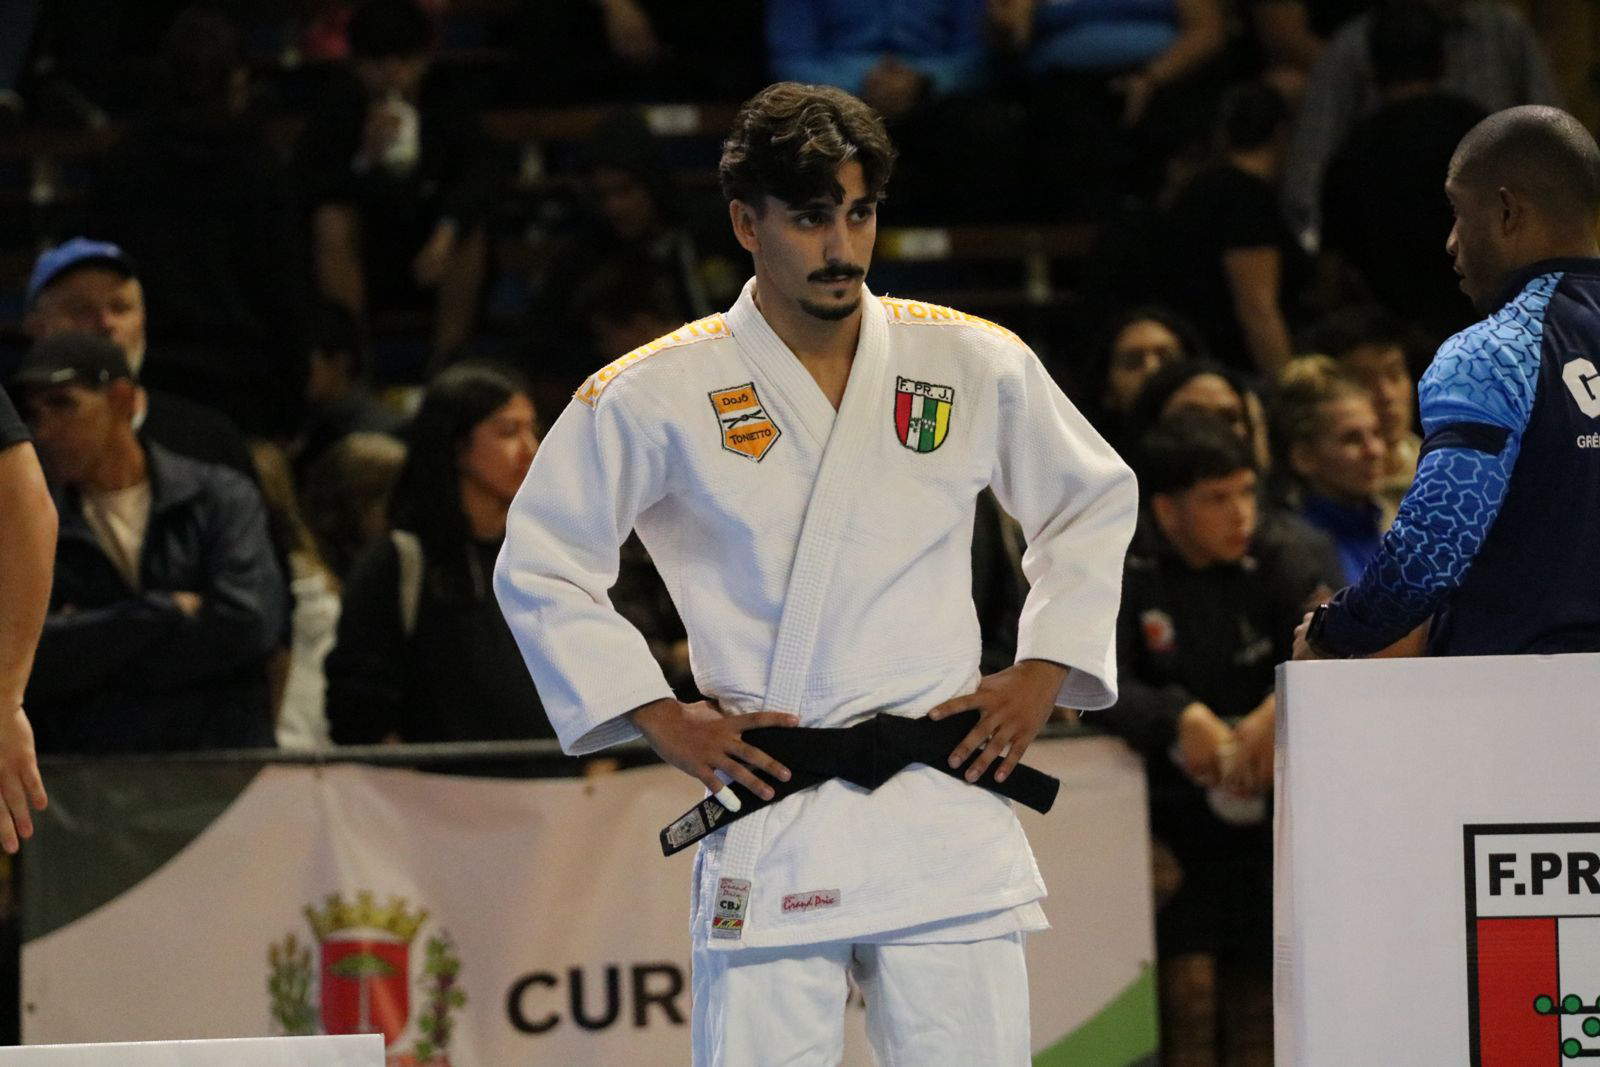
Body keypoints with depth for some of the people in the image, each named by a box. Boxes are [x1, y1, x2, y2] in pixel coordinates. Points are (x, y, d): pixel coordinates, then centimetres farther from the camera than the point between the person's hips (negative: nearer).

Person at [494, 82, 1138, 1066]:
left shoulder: (976, 366, 7)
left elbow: (1096, 504, 22)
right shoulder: (656, 396, 1)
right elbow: (541, 569, 10)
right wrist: (658, 719, 2)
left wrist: (1044, 674, 11)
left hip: (947, 808, 2)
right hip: (766, 817, -2)